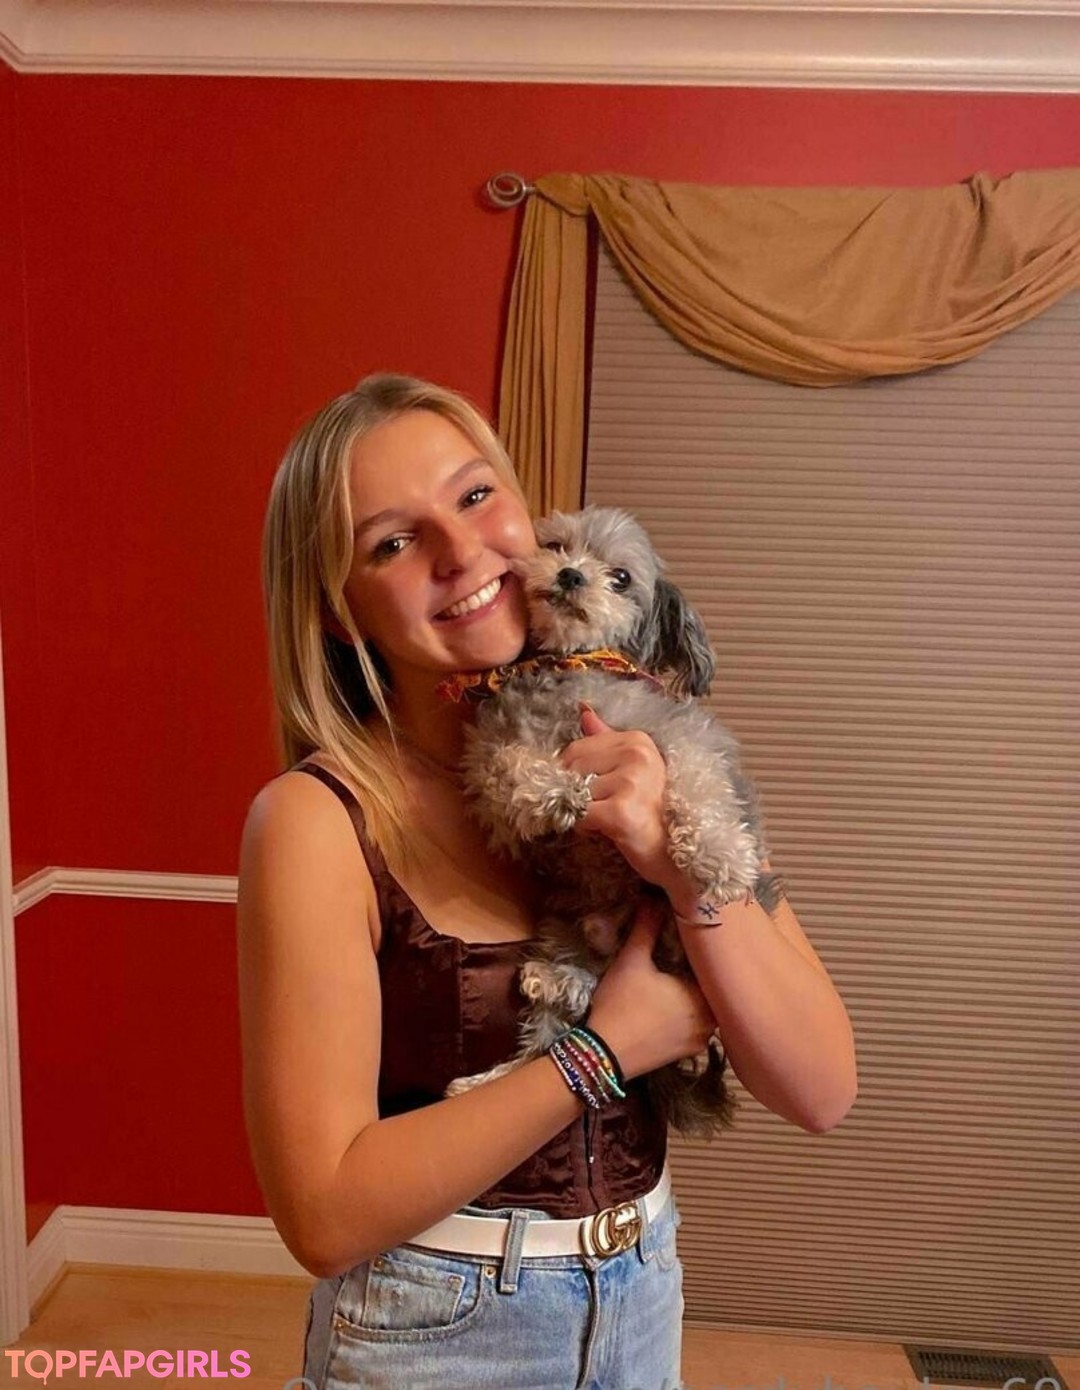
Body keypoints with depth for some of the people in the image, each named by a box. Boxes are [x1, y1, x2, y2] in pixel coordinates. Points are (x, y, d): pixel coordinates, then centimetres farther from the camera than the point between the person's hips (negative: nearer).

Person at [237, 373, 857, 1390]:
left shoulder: (642, 760, -11)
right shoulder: (316, 819, -21)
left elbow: (821, 1094, -12)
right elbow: (324, 1212, -20)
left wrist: (687, 864, -26)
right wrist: (605, 1051, -21)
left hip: (646, 1294, 4)